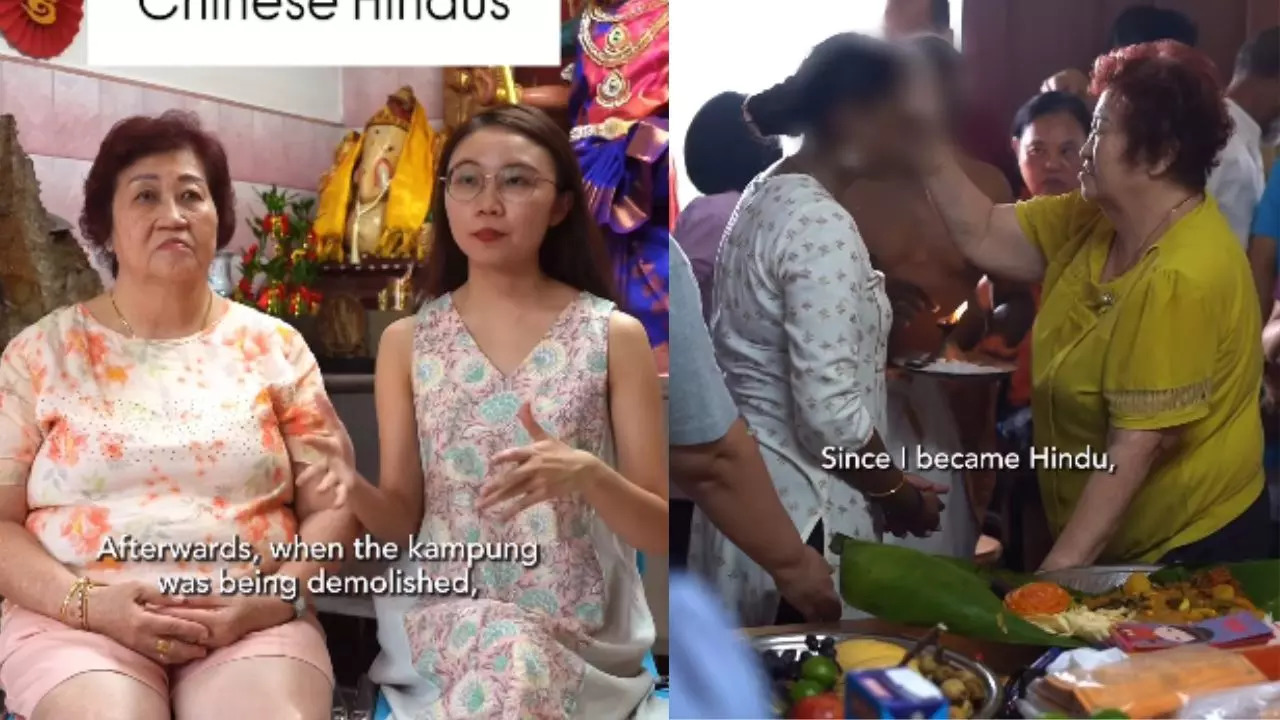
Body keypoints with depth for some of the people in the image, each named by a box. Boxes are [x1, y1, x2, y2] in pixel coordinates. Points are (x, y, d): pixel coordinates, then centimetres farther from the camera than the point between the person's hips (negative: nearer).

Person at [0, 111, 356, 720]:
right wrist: (90, 603, -12)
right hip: (77, 622, 0)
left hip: (252, 623, 0)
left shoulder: (274, 347, 9)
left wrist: (275, 598, -11)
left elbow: (331, 508, 7)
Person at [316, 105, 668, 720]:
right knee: (509, 650, -33)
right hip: (446, 613, 1)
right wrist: (354, 491, -16)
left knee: (512, 665, -33)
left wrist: (588, 475, -22)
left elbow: (661, 531, -1)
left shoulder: (614, 335, -1)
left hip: (585, 632, 0)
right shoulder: (407, 340, 5)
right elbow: (403, 519, 7)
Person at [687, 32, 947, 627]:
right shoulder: (822, 225, -21)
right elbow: (829, 412, -24)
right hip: (799, 508, -9)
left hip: (752, 480, 9)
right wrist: (901, 493, -9)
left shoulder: (768, 196, 8)